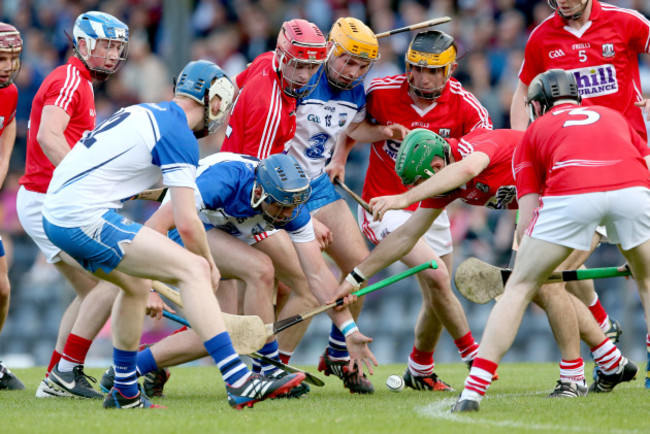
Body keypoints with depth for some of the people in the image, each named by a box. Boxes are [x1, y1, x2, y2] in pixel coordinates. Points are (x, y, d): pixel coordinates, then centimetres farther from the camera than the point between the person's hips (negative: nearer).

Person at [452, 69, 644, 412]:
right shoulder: (614, 116, 38)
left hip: (570, 191, -2)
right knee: (646, 280, 28)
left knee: (520, 287, 13)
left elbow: (528, 222, 21)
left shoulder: (535, 131, 30)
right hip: (633, 186, 2)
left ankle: (472, 392, 5)